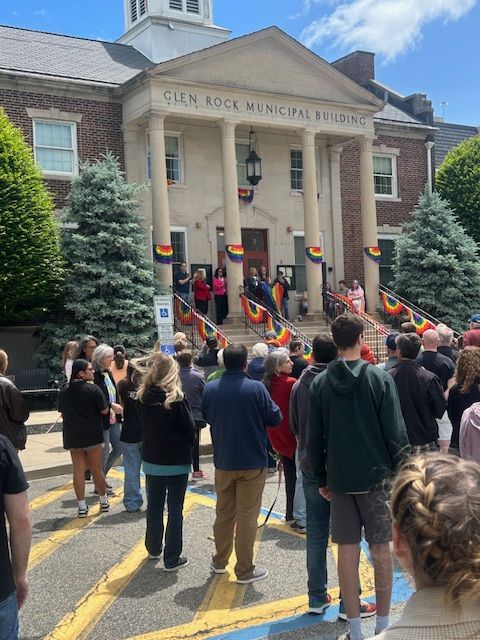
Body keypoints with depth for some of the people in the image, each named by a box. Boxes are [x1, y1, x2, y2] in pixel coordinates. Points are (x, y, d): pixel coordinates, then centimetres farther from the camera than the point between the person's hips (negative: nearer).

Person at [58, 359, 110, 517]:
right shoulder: (92, 389, -13)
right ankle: (104, 501, 23)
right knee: (97, 470, 9)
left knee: (78, 470, 6)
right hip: (92, 436, -4)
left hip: (72, 437, 4)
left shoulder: (64, 391, 4)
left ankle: (82, 507, 7)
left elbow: (63, 414, 12)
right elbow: (104, 410, -10)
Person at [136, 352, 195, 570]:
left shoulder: (144, 397, -3)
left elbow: (143, 425, 7)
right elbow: (189, 428, -9)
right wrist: (186, 448, 7)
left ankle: (154, 548, 34)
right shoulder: (176, 399, -17)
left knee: (154, 506, 19)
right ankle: (172, 559, 7)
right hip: (176, 462, -5)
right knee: (175, 510, 4)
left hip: (152, 460, 5)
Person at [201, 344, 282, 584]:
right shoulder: (256, 388, -17)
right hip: (252, 463, -4)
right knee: (247, 515, 6)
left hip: (223, 462, 4)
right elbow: (274, 418, -10)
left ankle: (220, 561, 33)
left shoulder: (210, 389, -5)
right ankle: (244, 570, 12)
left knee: (224, 513, 19)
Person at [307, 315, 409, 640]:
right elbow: (396, 433, -10)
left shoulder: (320, 383, -1)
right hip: (377, 476, -2)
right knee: (381, 549, 9)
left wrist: (321, 479, 11)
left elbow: (314, 437, 2)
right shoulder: (380, 378, -9)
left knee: (347, 550, 7)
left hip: (338, 479, 2)